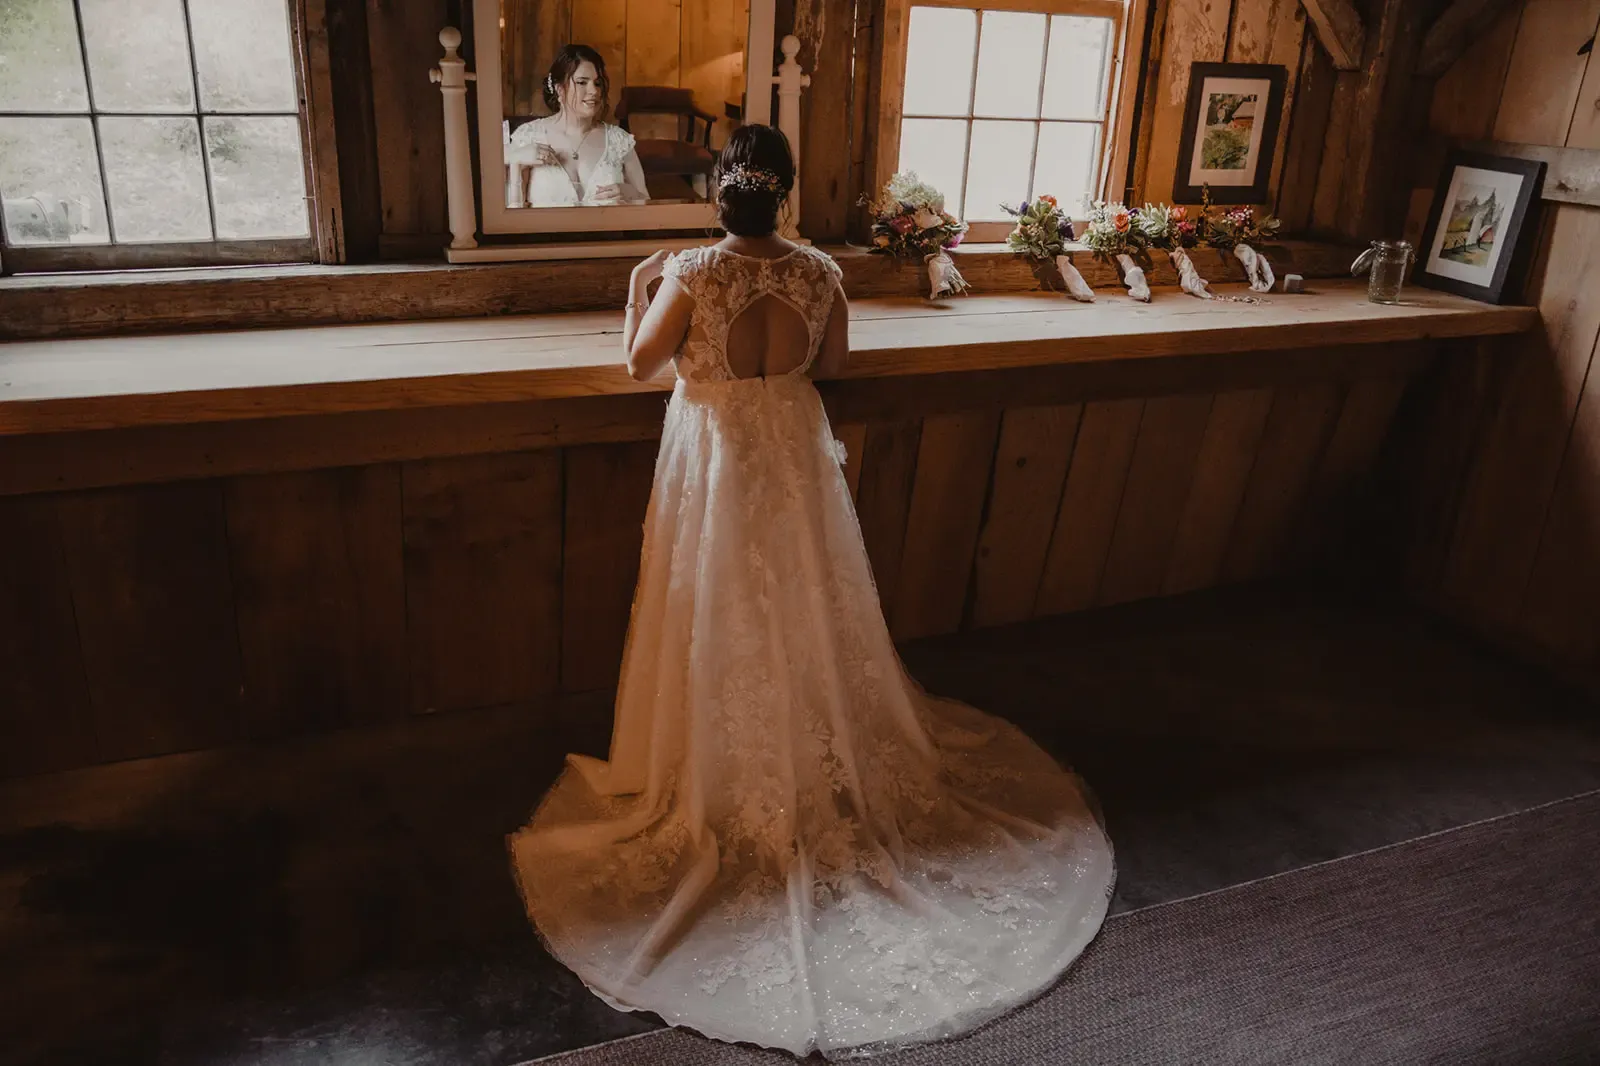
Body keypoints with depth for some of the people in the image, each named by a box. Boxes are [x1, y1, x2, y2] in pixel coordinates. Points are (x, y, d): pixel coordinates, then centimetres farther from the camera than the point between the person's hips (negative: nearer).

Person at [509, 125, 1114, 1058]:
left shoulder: (691, 274, -17)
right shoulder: (821, 273, -8)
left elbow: (640, 363, -4)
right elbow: (834, 367, 4)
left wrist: (641, 286, 9)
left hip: (715, 460, -3)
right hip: (795, 455, 3)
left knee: (723, 627, 11)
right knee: (806, 617, 18)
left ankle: (727, 777, 24)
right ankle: (821, 763, 34)